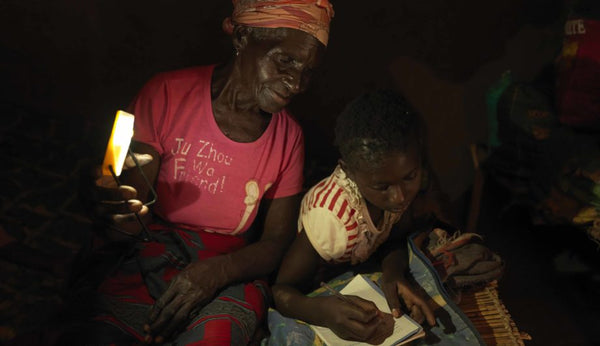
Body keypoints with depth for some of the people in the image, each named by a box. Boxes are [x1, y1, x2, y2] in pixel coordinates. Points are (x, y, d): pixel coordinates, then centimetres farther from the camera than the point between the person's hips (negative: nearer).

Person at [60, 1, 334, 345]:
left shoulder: (289, 137, -2)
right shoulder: (167, 95, -7)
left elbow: (277, 243, 0)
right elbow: (132, 198, -4)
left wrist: (216, 272, -18)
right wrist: (129, 218, -29)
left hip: (232, 273, 1)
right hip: (153, 260, 0)